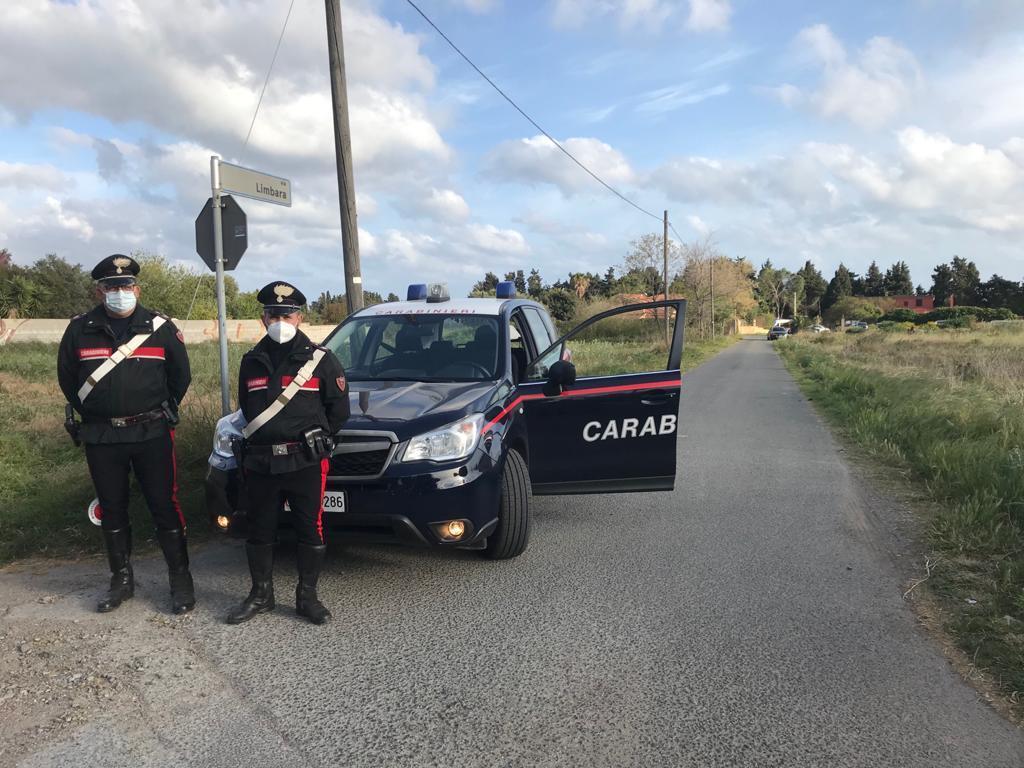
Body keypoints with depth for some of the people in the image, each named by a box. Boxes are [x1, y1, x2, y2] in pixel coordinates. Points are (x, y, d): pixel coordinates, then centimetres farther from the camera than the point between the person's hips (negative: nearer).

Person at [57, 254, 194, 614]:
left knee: (164, 507, -1)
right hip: (100, 437, 2)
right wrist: (94, 414, 12)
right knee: (112, 511, 12)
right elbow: (67, 378, 13)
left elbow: (181, 375, 9)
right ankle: (121, 580, 27)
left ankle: (181, 581, 10)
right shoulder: (80, 329, 2)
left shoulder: (160, 327, -1)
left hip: (151, 433, -2)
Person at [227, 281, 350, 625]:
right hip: (260, 462, 4)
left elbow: (339, 408, 2)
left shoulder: (320, 359, -3)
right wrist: (261, 440, 15)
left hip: (306, 462, -3)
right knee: (260, 531, 12)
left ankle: (307, 597, 18)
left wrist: (315, 437, 5)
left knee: (310, 530, 4)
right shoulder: (252, 361, 9)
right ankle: (261, 595, 28)